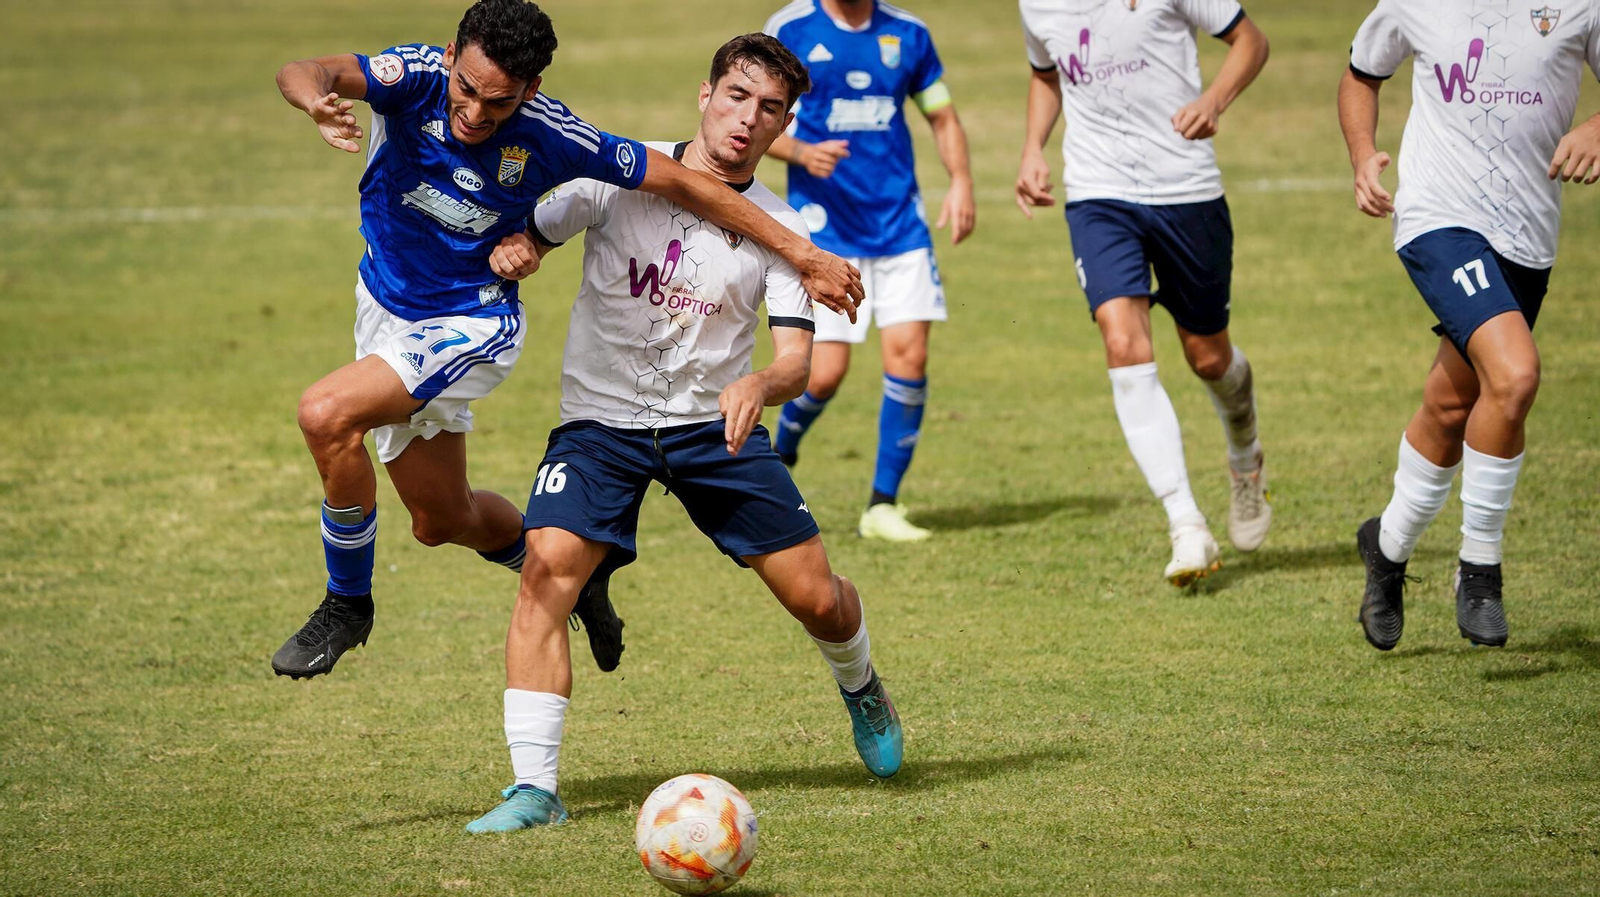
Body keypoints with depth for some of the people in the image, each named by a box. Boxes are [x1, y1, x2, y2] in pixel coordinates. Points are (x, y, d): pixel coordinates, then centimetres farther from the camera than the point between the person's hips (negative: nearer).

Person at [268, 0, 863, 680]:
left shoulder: (551, 137, -23)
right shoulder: (415, 77, -21)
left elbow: (679, 182, -14)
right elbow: (308, 75, -38)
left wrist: (798, 253, -11)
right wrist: (318, 103, -65)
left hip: (474, 325, -4)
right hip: (387, 307, 4)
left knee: (327, 414, -28)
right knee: (440, 519, 18)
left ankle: (348, 603, -8)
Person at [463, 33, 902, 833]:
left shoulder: (779, 228, -2)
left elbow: (796, 360, -9)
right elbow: (529, 236, 3)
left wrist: (759, 385, -33)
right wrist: (510, 251, -22)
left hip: (715, 422, 1)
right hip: (602, 416, -1)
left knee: (816, 598, 0)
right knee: (548, 567, -25)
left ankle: (859, 686, 39)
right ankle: (533, 787, -22)